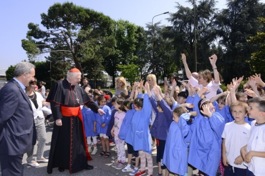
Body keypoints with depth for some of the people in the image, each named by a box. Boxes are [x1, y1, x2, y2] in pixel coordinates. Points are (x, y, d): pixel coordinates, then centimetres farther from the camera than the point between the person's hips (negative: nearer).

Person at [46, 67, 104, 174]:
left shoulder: (78, 88, 5)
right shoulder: (60, 85, -14)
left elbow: (87, 101, 12)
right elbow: (54, 103, -18)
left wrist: (96, 109, 6)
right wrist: (57, 118, -22)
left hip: (76, 120, 6)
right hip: (64, 120, -6)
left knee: (78, 142, 12)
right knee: (63, 143, 8)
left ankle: (81, 163, 23)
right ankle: (61, 164, 25)